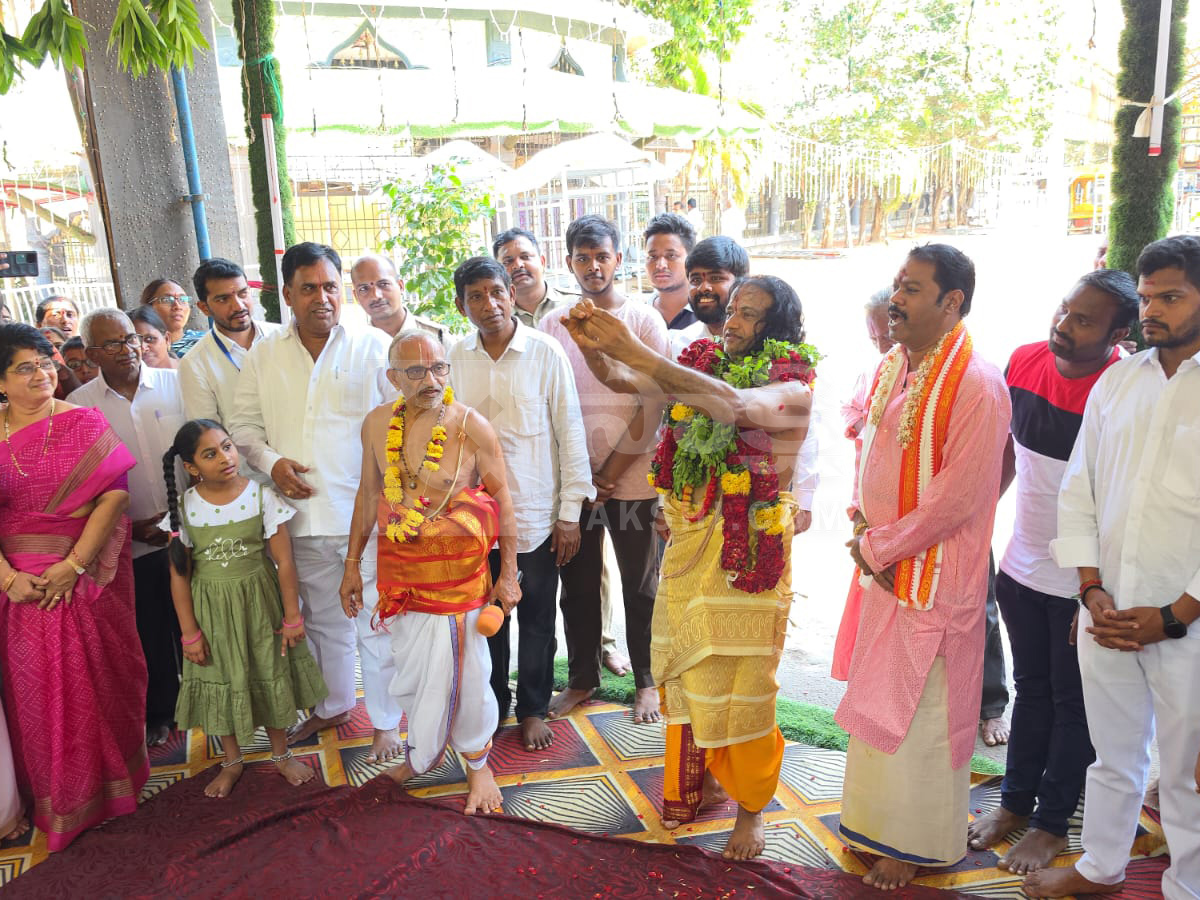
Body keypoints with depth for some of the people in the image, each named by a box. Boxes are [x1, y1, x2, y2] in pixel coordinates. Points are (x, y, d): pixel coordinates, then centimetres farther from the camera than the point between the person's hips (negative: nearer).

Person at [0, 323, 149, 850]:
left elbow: (115, 495, -9)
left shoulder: (85, 424, -3)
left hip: (88, 578, -2)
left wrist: (74, 564, -15)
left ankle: (107, 782, 31)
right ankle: (53, 800, 31)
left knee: (96, 678, 8)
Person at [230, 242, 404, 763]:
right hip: (302, 516, 4)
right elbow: (243, 424, 13)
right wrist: (271, 461, -6)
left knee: (375, 622, 4)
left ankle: (385, 720, 22)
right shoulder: (263, 356, 7)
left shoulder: (374, 346, -3)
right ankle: (334, 706, 41)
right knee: (323, 619, 20)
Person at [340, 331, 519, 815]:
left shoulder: (472, 426, -14)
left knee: (463, 669, 5)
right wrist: (352, 564, 12)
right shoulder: (377, 423, -2)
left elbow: (501, 498, -6)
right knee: (411, 670, 15)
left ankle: (477, 764, 29)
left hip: (457, 566, -4)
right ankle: (426, 749, 41)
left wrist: (509, 574, -6)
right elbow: (368, 494, 9)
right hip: (398, 565, 4)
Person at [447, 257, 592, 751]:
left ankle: (533, 708, 29)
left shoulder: (545, 352, -10)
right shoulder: (455, 358, 0)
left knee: (536, 619, 10)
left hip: (535, 513, -3)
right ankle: (492, 705, 35)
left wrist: (570, 512, -7)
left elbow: (570, 432, -7)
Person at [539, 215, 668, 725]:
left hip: (631, 478, -2)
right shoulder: (552, 326, 6)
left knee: (640, 586, 8)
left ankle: (645, 681, 25)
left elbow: (653, 406, -7)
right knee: (577, 585, 11)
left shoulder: (645, 322, -2)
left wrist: (611, 472, -10)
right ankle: (582, 679, 28)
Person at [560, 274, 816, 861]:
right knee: (687, 669, 15)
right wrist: (593, 347, -27)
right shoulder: (703, 362, 4)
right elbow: (621, 381, -5)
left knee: (740, 679, 6)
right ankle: (699, 780, 37)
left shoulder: (794, 386, -11)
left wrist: (635, 351, -37)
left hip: (749, 548, -5)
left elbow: (733, 404, -32)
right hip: (689, 538, 5)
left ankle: (750, 806, 27)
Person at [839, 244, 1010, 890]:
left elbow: (957, 498, -22)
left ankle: (915, 842, 28)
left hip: (934, 575, -7)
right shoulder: (891, 367, 5)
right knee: (876, 696, 19)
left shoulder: (976, 385, -20)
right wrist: (863, 527, -1)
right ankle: (874, 817, 40)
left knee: (919, 709, 7)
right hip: (880, 565, 8)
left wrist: (879, 546, -13)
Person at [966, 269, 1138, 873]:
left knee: (1072, 701, 13)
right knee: (1031, 687, 21)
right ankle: (1014, 801, 37)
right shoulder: (1025, 361, -4)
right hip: (1021, 565, 5)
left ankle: (1052, 823, 30)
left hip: (1082, 584, -5)